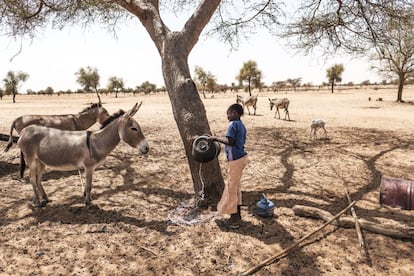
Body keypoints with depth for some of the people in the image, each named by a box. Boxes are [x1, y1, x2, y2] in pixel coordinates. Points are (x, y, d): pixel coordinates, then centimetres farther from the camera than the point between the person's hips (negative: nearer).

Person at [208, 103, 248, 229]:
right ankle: (237, 214, 28)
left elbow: (230, 141, -25)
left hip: (235, 159, -9)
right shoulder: (242, 125, 12)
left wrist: (216, 138, -14)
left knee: (231, 187, 1)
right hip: (241, 157, 9)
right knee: (236, 186, 18)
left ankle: (234, 219, 8)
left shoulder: (233, 124, -16)